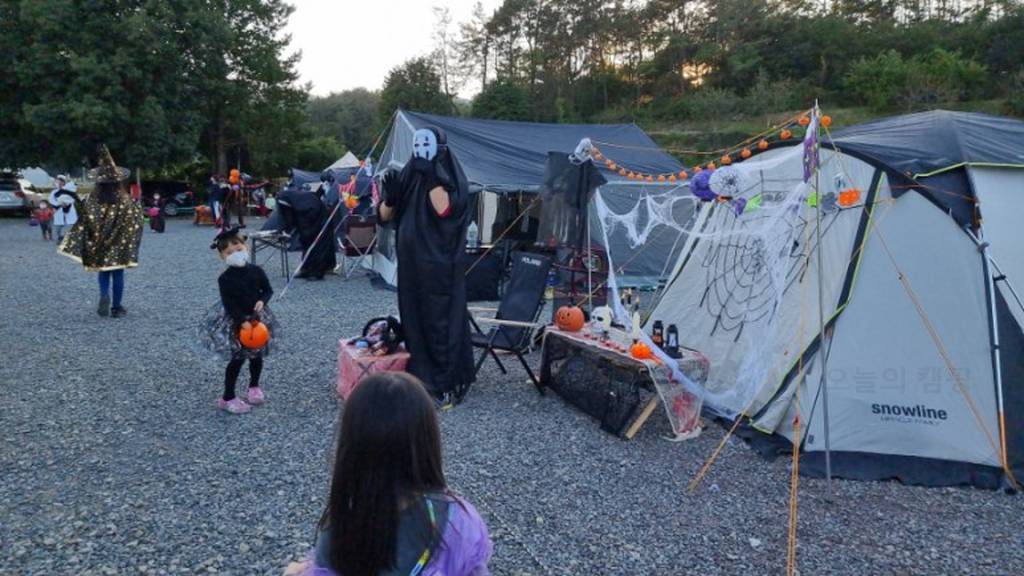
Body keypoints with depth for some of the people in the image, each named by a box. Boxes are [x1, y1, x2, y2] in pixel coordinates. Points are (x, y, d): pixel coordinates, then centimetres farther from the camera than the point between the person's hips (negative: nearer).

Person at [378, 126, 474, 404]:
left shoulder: (451, 177, -5)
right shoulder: (408, 175, 10)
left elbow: (444, 209, -23)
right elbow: (385, 216, 9)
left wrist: (431, 177, -24)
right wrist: (390, 195, -10)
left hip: (440, 265, -6)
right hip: (410, 263, 6)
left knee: (441, 320, -3)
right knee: (413, 318, 10)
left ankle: (447, 382, 6)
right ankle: (419, 375, 22)